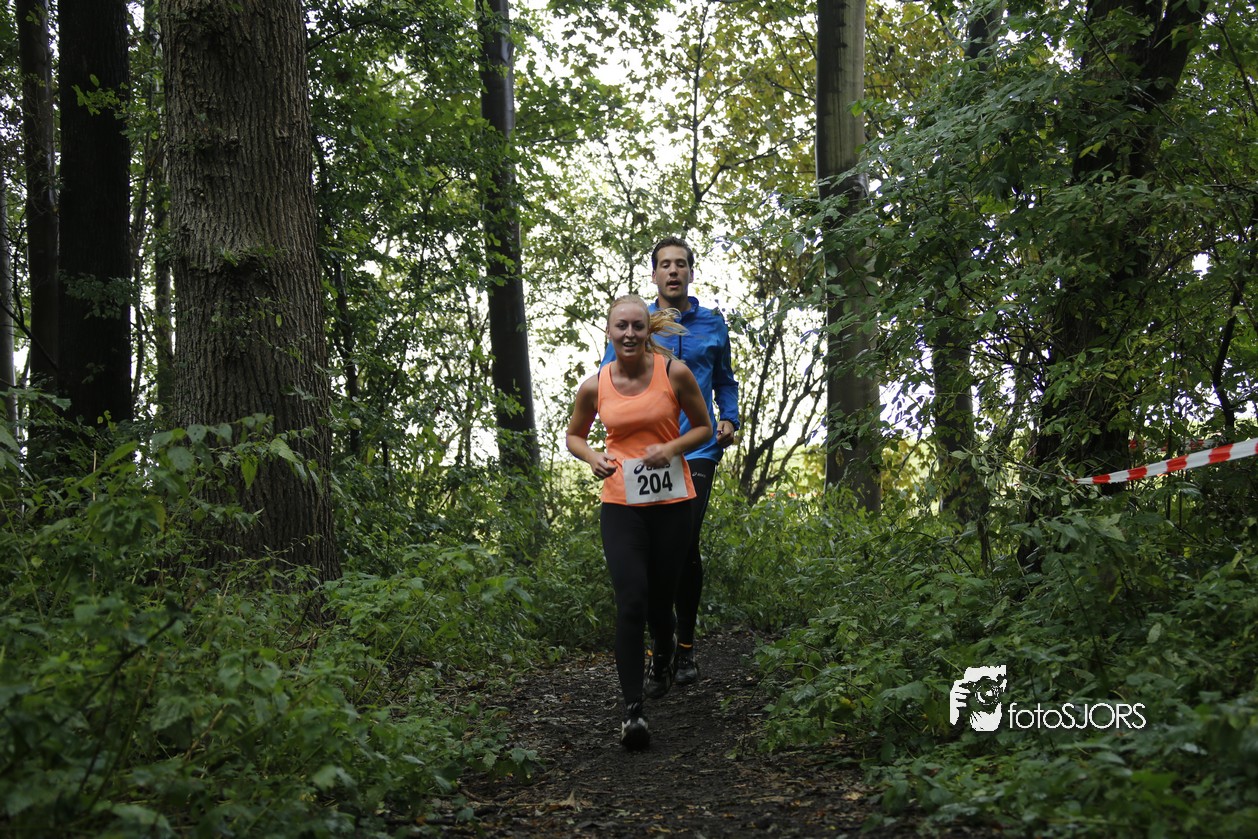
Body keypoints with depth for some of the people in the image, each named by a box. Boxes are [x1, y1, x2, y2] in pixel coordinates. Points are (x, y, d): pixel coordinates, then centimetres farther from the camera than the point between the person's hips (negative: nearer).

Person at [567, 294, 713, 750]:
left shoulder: (675, 373, -6)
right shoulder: (594, 387, -2)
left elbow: (703, 427, 6)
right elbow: (574, 435, 15)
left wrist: (671, 447, -13)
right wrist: (593, 457, -7)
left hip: (671, 502, 0)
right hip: (620, 504, 0)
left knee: (659, 600, 12)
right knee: (631, 603, -13)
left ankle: (665, 664, 46)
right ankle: (633, 711, -9)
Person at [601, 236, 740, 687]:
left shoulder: (712, 324, 13)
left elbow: (725, 382, 23)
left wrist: (730, 420, 6)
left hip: (695, 450, -1)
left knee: (686, 545, -11)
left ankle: (686, 646, 3)